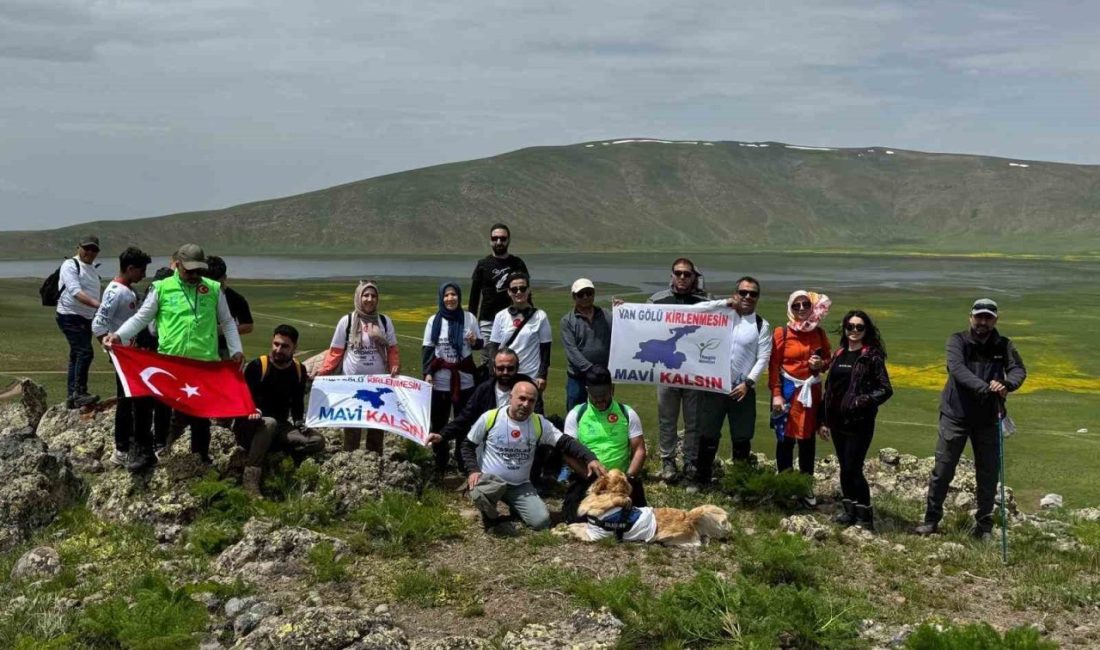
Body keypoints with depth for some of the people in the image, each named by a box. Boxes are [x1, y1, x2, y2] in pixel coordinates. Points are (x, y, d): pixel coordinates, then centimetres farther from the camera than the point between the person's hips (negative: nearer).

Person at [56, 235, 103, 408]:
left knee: (77, 356, 11)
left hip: (86, 318, 9)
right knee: (85, 352, -20)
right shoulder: (70, 266, -12)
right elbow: (76, 292, -26)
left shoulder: (92, 268, 16)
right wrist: (97, 304, -38)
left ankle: (72, 396, 16)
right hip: (70, 317, -9)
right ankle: (79, 393, -20)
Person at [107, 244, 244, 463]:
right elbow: (141, 318, 3)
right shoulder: (161, 288, 1)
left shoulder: (214, 289, 7)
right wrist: (119, 335, -10)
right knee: (172, 409, 3)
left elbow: (227, 322, 13)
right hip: (170, 362, -2)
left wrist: (236, 350, 3)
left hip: (205, 362, 2)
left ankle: (201, 457, 22)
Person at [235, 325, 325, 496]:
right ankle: (250, 477, -40)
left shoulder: (299, 370, 3)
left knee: (317, 441, -16)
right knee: (269, 423, -41)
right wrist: (251, 411, -33)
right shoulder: (257, 366, -13)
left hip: (279, 429, 5)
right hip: (250, 428, -5)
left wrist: (300, 422, -4)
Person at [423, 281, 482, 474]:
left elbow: (481, 344, 4)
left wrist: (475, 342, -18)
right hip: (440, 381, 0)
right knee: (438, 422, 7)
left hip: (464, 379, 0)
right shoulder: (434, 320, -2)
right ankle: (440, 464, 19)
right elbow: (428, 349, 2)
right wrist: (427, 373, -9)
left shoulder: (469, 318, -3)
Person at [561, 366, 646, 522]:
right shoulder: (576, 415, 2)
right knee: (575, 516, -21)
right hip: (586, 479, 0)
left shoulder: (628, 414, 4)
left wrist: (629, 477, -15)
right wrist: (592, 479, -15)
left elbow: (639, 450, 2)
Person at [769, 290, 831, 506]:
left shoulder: (819, 333, 5)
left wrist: (821, 364, -9)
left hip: (811, 391, 3)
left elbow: (827, 361, 15)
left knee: (808, 439, 7)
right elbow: (774, 366, -6)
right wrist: (776, 394, -11)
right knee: (785, 439, 2)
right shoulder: (781, 332, -5)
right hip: (788, 390, -3)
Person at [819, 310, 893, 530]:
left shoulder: (872, 356, -6)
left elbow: (885, 390, -8)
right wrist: (824, 420, 14)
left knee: (852, 469, -9)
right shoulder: (838, 355, 11)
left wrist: (863, 401, -21)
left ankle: (865, 516, 2)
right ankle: (849, 510, 23)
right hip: (838, 421, 6)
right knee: (844, 469, 12)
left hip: (859, 423, -6)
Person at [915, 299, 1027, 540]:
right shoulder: (958, 341, -6)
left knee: (988, 474, 8)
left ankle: (984, 526, 21)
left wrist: (1008, 384, -34)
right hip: (956, 416, -2)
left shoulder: (1003, 346, 2)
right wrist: (984, 387, -38)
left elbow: (1019, 369, -10)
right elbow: (957, 368, -23)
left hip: (988, 420, 2)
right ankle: (931, 519, 15)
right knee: (942, 470, 2)